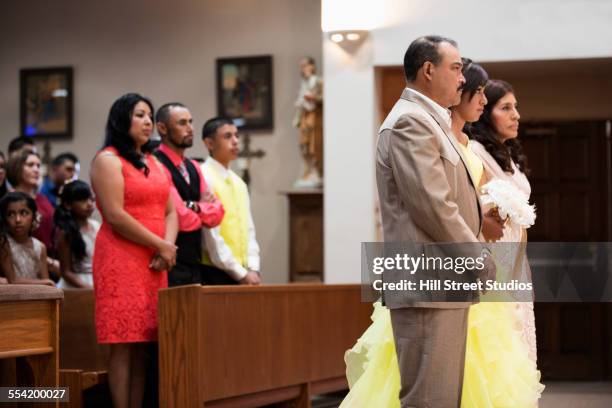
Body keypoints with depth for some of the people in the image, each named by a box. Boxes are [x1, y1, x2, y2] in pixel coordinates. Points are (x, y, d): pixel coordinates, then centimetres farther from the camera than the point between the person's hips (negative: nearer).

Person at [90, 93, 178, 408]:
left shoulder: (154, 163, 20)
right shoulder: (108, 160, -3)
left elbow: (170, 211, 14)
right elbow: (115, 216, -13)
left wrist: (168, 246, -6)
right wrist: (160, 246, -11)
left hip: (155, 263, 7)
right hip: (121, 260, -7)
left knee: (143, 344, 4)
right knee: (124, 344, -8)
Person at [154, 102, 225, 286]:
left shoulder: (194, 168, 16)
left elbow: (216, 214, 8)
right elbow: (184, 219, -17)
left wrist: (194, 207, -9)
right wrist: (204, 207, 2)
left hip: (194, 263, 8)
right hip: (171, 265, -8)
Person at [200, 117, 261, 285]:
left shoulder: (239, 183, 15)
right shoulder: (204, 178, -9)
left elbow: (248, 230, 13)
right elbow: (211, 235, -14)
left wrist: (252, 269, -1)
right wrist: (241, 273, -13)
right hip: (215, 273, -6)